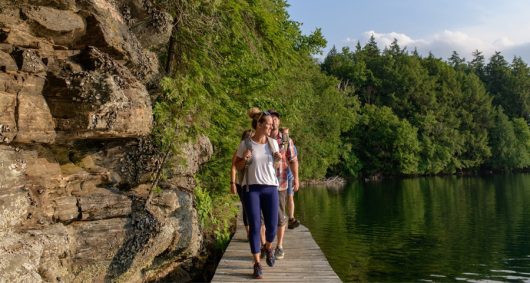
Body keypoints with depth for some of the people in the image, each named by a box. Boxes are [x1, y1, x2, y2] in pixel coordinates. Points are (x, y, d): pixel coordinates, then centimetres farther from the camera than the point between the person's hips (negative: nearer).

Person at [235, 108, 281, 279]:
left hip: (270, 188, 2)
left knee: (272, 226, 0)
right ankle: (257, 264, 10)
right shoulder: (245, 144, -4)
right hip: (251, 188, -2)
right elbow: (238, 167, 6)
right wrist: (244, 158, -15)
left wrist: (278, 159, -5)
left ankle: (268, 247, 34)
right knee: (254, 226, -3)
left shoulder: (273, 143, 4)